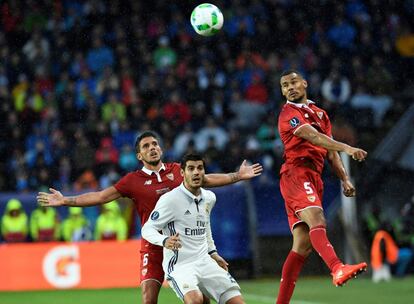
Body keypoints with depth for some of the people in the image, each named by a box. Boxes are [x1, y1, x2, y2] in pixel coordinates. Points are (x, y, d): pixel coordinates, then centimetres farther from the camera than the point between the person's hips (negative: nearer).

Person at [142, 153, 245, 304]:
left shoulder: (209, 197, 9)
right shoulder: (170, 199, -12)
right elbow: (147, 229, -11)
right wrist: (164, 241, -30)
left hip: (204, 262, 7)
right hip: (179, 265, -7)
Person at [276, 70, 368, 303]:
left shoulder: (320, 114, 24)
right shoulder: (288, 114, -1)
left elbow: (330, 151, 25)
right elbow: (314, 137, -17)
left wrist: (345, 179, 13)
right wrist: (347, 148, -27)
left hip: (314, 179, 8)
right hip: (296, 173, -8)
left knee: (303, 245, 2)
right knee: (316, 219, -31)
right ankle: (337, 269, -55)